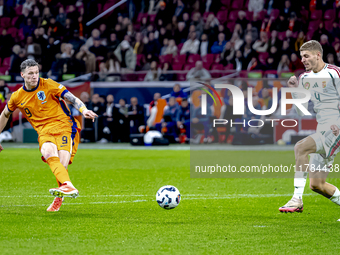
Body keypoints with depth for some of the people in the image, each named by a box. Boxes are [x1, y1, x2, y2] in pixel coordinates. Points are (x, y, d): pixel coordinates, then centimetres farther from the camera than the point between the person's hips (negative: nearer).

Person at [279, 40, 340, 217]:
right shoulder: (305, 78, 15)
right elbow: (302, 112, 16)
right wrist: (294, 89, 3)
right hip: (322, 130, 8)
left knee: (300, 147, -28)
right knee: (316, 185, 3)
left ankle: (297, 199, -28)